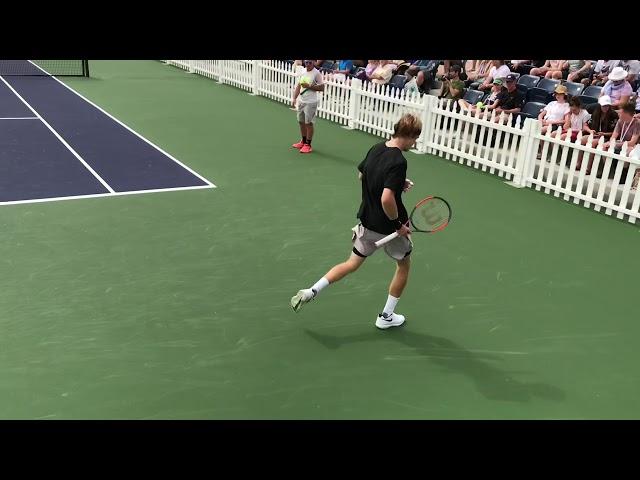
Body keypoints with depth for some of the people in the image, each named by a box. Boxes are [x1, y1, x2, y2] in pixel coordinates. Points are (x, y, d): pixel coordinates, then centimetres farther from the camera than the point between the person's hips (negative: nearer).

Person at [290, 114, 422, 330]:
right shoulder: (398, 162, -26)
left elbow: (361, 174, 17)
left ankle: (311, 291, 8)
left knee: (352, 263, 20)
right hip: (388, 227, -6)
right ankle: (386, 316, 26)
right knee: (404, 265, 19)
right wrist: (398, 224, -19)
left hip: (367, 222, 7)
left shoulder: (376, 148, -1)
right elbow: (387, 199, -34)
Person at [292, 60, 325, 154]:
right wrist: (294, 98, 3)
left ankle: (308, 145, 7)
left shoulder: (316, 73, -10)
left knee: (308, 123, -2)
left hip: (311, 102, -7)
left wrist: (309, 86, -18)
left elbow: (322, 88, -10)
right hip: (301, 101, 7)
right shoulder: (302, 72, 9)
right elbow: (298, 87, 12)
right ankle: (303, 141, 30)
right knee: (301, 122, 14)